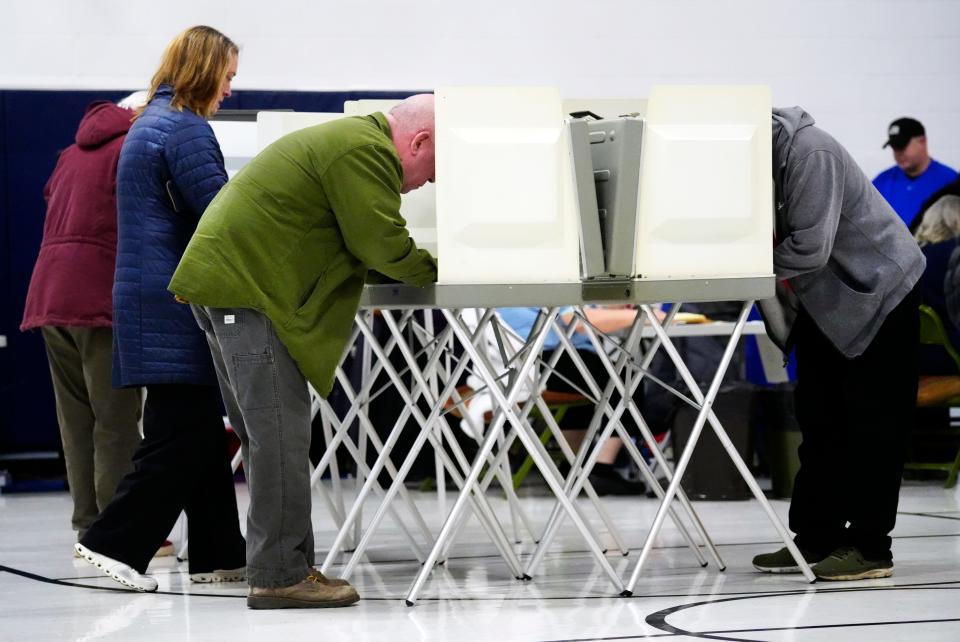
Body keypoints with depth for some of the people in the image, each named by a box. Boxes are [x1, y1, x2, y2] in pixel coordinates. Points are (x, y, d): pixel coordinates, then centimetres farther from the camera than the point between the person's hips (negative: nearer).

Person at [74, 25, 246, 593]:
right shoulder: (186, 129, -12)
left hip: (150, 304, 10)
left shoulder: (148, 124, 20)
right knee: (185, 434, -8)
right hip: (176, 306, -10)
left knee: (202, 432, 11)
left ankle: (220, 553, 13)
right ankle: (115, 541, -8)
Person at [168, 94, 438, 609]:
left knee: (265, 435, 12)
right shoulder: (365, 152, -13)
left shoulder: (348, 139, 23)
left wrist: (422, 269, 12)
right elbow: (380, 243, -15)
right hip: (248, 289, -11)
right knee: (281, 435, -10)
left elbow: (359, 248, 25)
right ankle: (278, 575, -10)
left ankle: (286, 567, 17)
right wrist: (436, 271, 0)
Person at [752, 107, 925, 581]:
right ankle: (815, 537, 16)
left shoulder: (809, 152, -29)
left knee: (872, 424, -6)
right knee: (819, 418, 10)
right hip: (823, 301, 8)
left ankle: (870, 547, -4)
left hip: (877, 289, -8)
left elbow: (811, 248, -33)